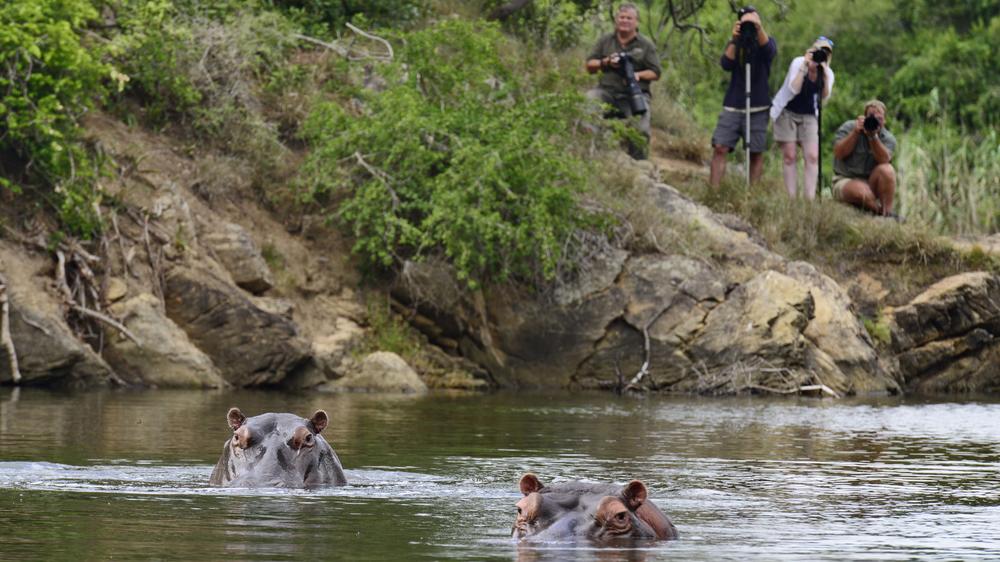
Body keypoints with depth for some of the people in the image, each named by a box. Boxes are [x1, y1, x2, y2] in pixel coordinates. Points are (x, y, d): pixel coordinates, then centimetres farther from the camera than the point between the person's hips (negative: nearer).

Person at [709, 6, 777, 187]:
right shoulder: (735, 43, 12)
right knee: (720, 148, -10)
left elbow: (769, 51, -19)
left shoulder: (767, 42, 7)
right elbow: (726, 65, -6)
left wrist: (758, 28, -35)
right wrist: (734, 41, -20)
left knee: (756, 153, -4)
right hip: (732, 107, 1)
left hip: (757, 109, -1)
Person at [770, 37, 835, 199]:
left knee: (812, 156, -11)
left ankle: (810, 199, -13)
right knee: (789, 156, -6)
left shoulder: (828, 73, -6)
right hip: (786, 112, -3)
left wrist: (824, 77, -34)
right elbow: (794, 89, -28)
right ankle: (792, 199, -4)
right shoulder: (798, 63, -15)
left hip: (809, 116, 3)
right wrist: (804, 67, -33)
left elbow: (824, 97, -22)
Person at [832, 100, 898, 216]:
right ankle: (878, 211, -5)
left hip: (872, 182, 3)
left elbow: (884, 160, -20)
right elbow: (839, 154, -16)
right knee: (862, 193, -36)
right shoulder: (848, 127, -3)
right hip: (846, 180, -3)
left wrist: (873, 137, -30)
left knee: (886, 169, -29)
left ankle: (887, 212, -24)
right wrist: (855, 133, -22)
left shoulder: (888, 138, 0)